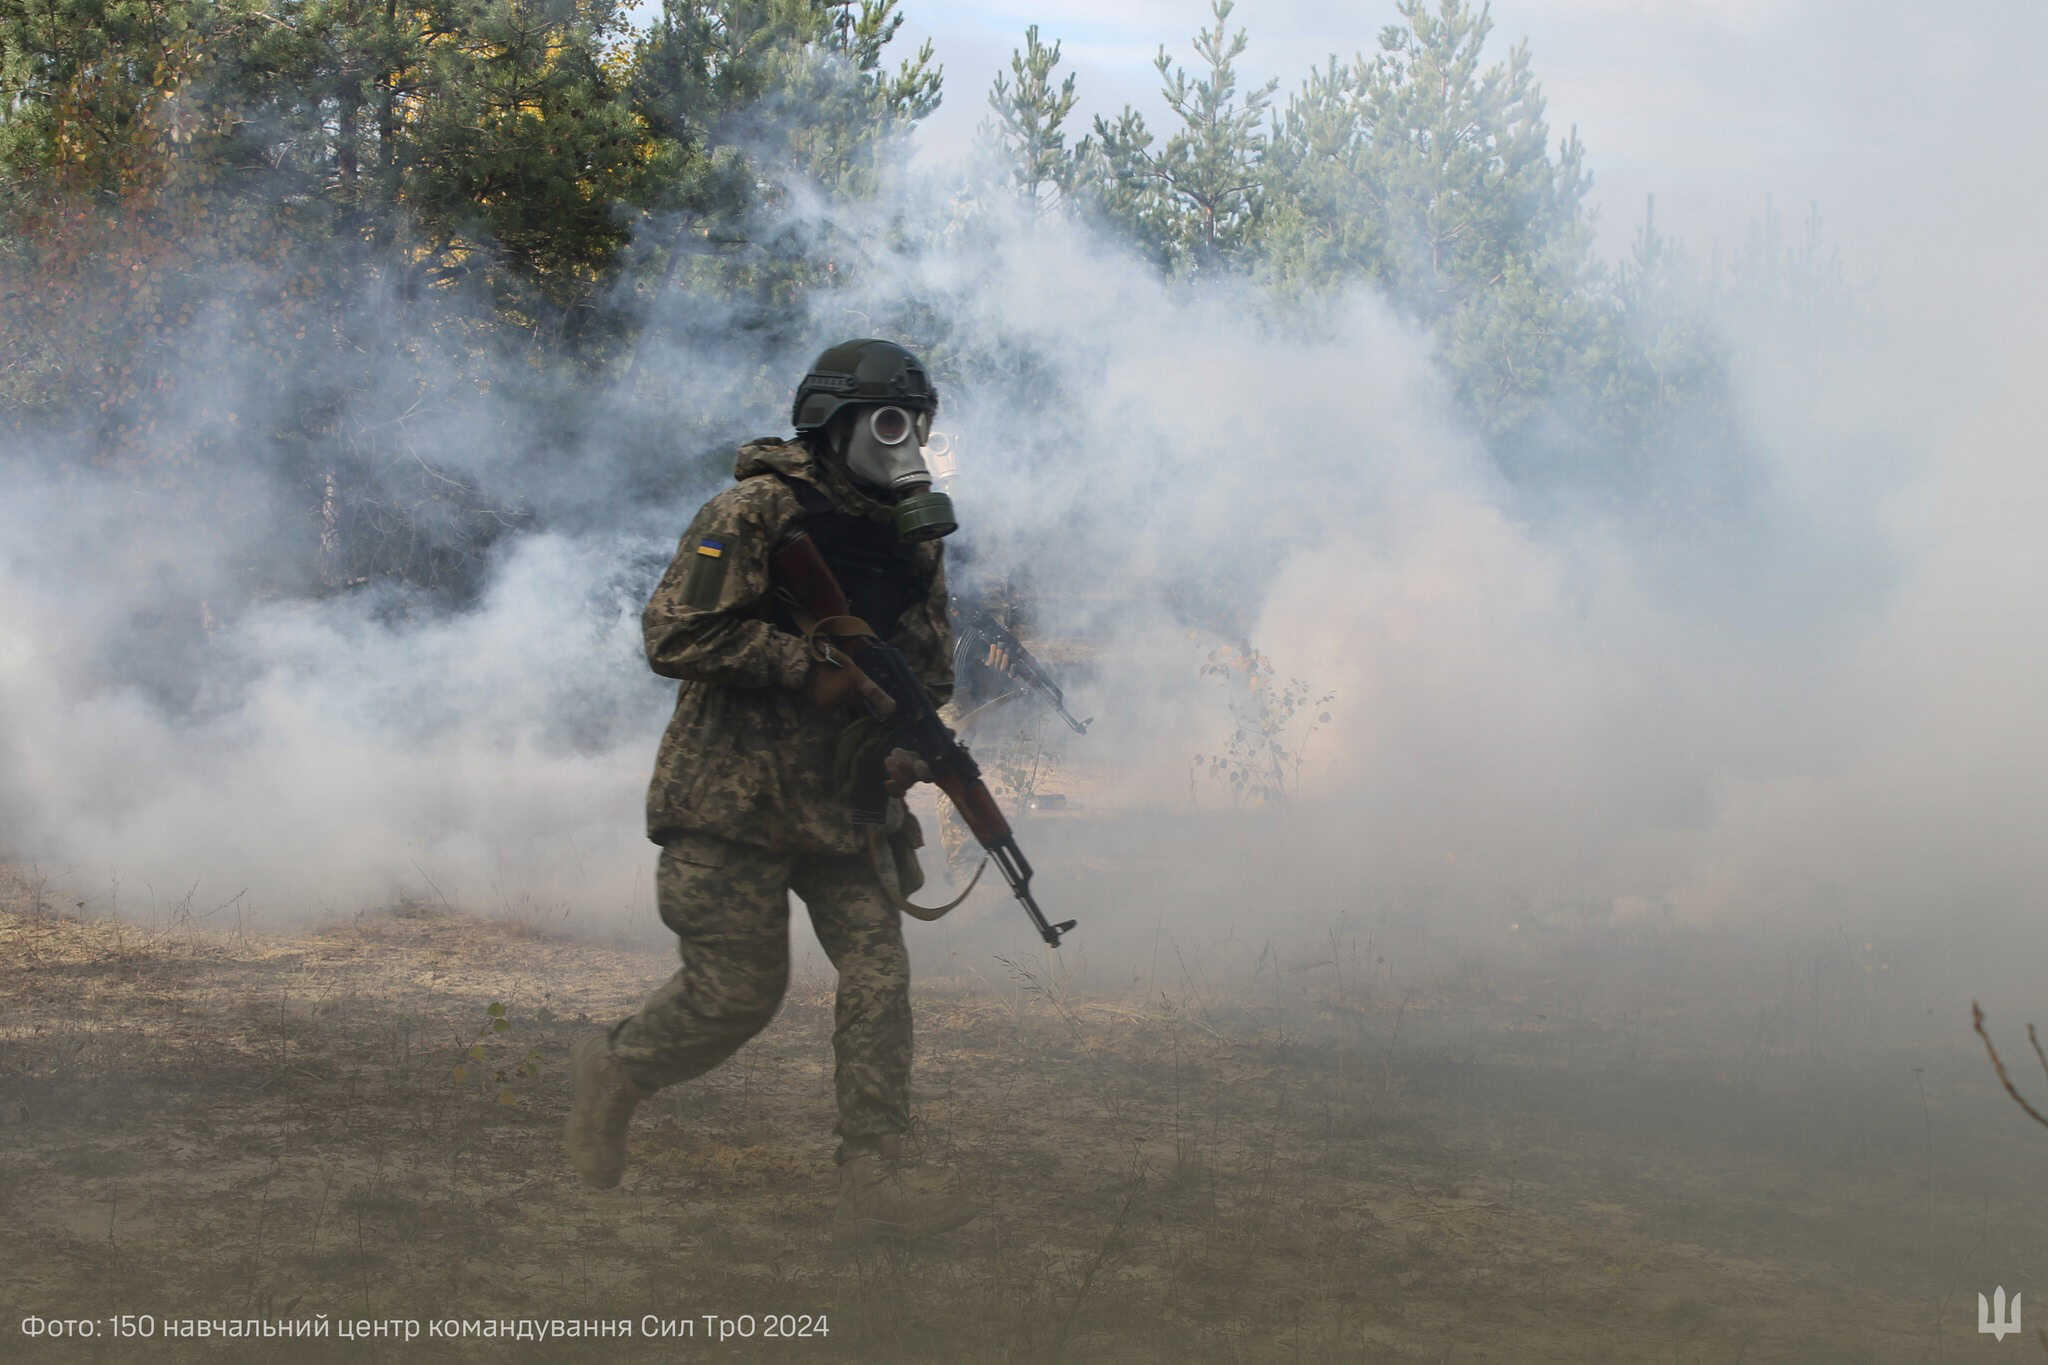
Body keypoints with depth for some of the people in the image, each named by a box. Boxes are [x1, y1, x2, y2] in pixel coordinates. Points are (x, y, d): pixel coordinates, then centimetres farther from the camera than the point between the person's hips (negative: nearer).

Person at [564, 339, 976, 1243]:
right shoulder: (756, 513, -13)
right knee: (738, 990, -2)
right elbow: (675, 636, -20)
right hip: (733, 795, -6)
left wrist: (908, 742, -3)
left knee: (878, 973, -6)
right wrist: (810, 669, -21)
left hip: (842, 798, 6)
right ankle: (616, 1072, 25)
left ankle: (877, 1175, -3)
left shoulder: (911, 534, 9)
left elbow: (930, 666, 18)